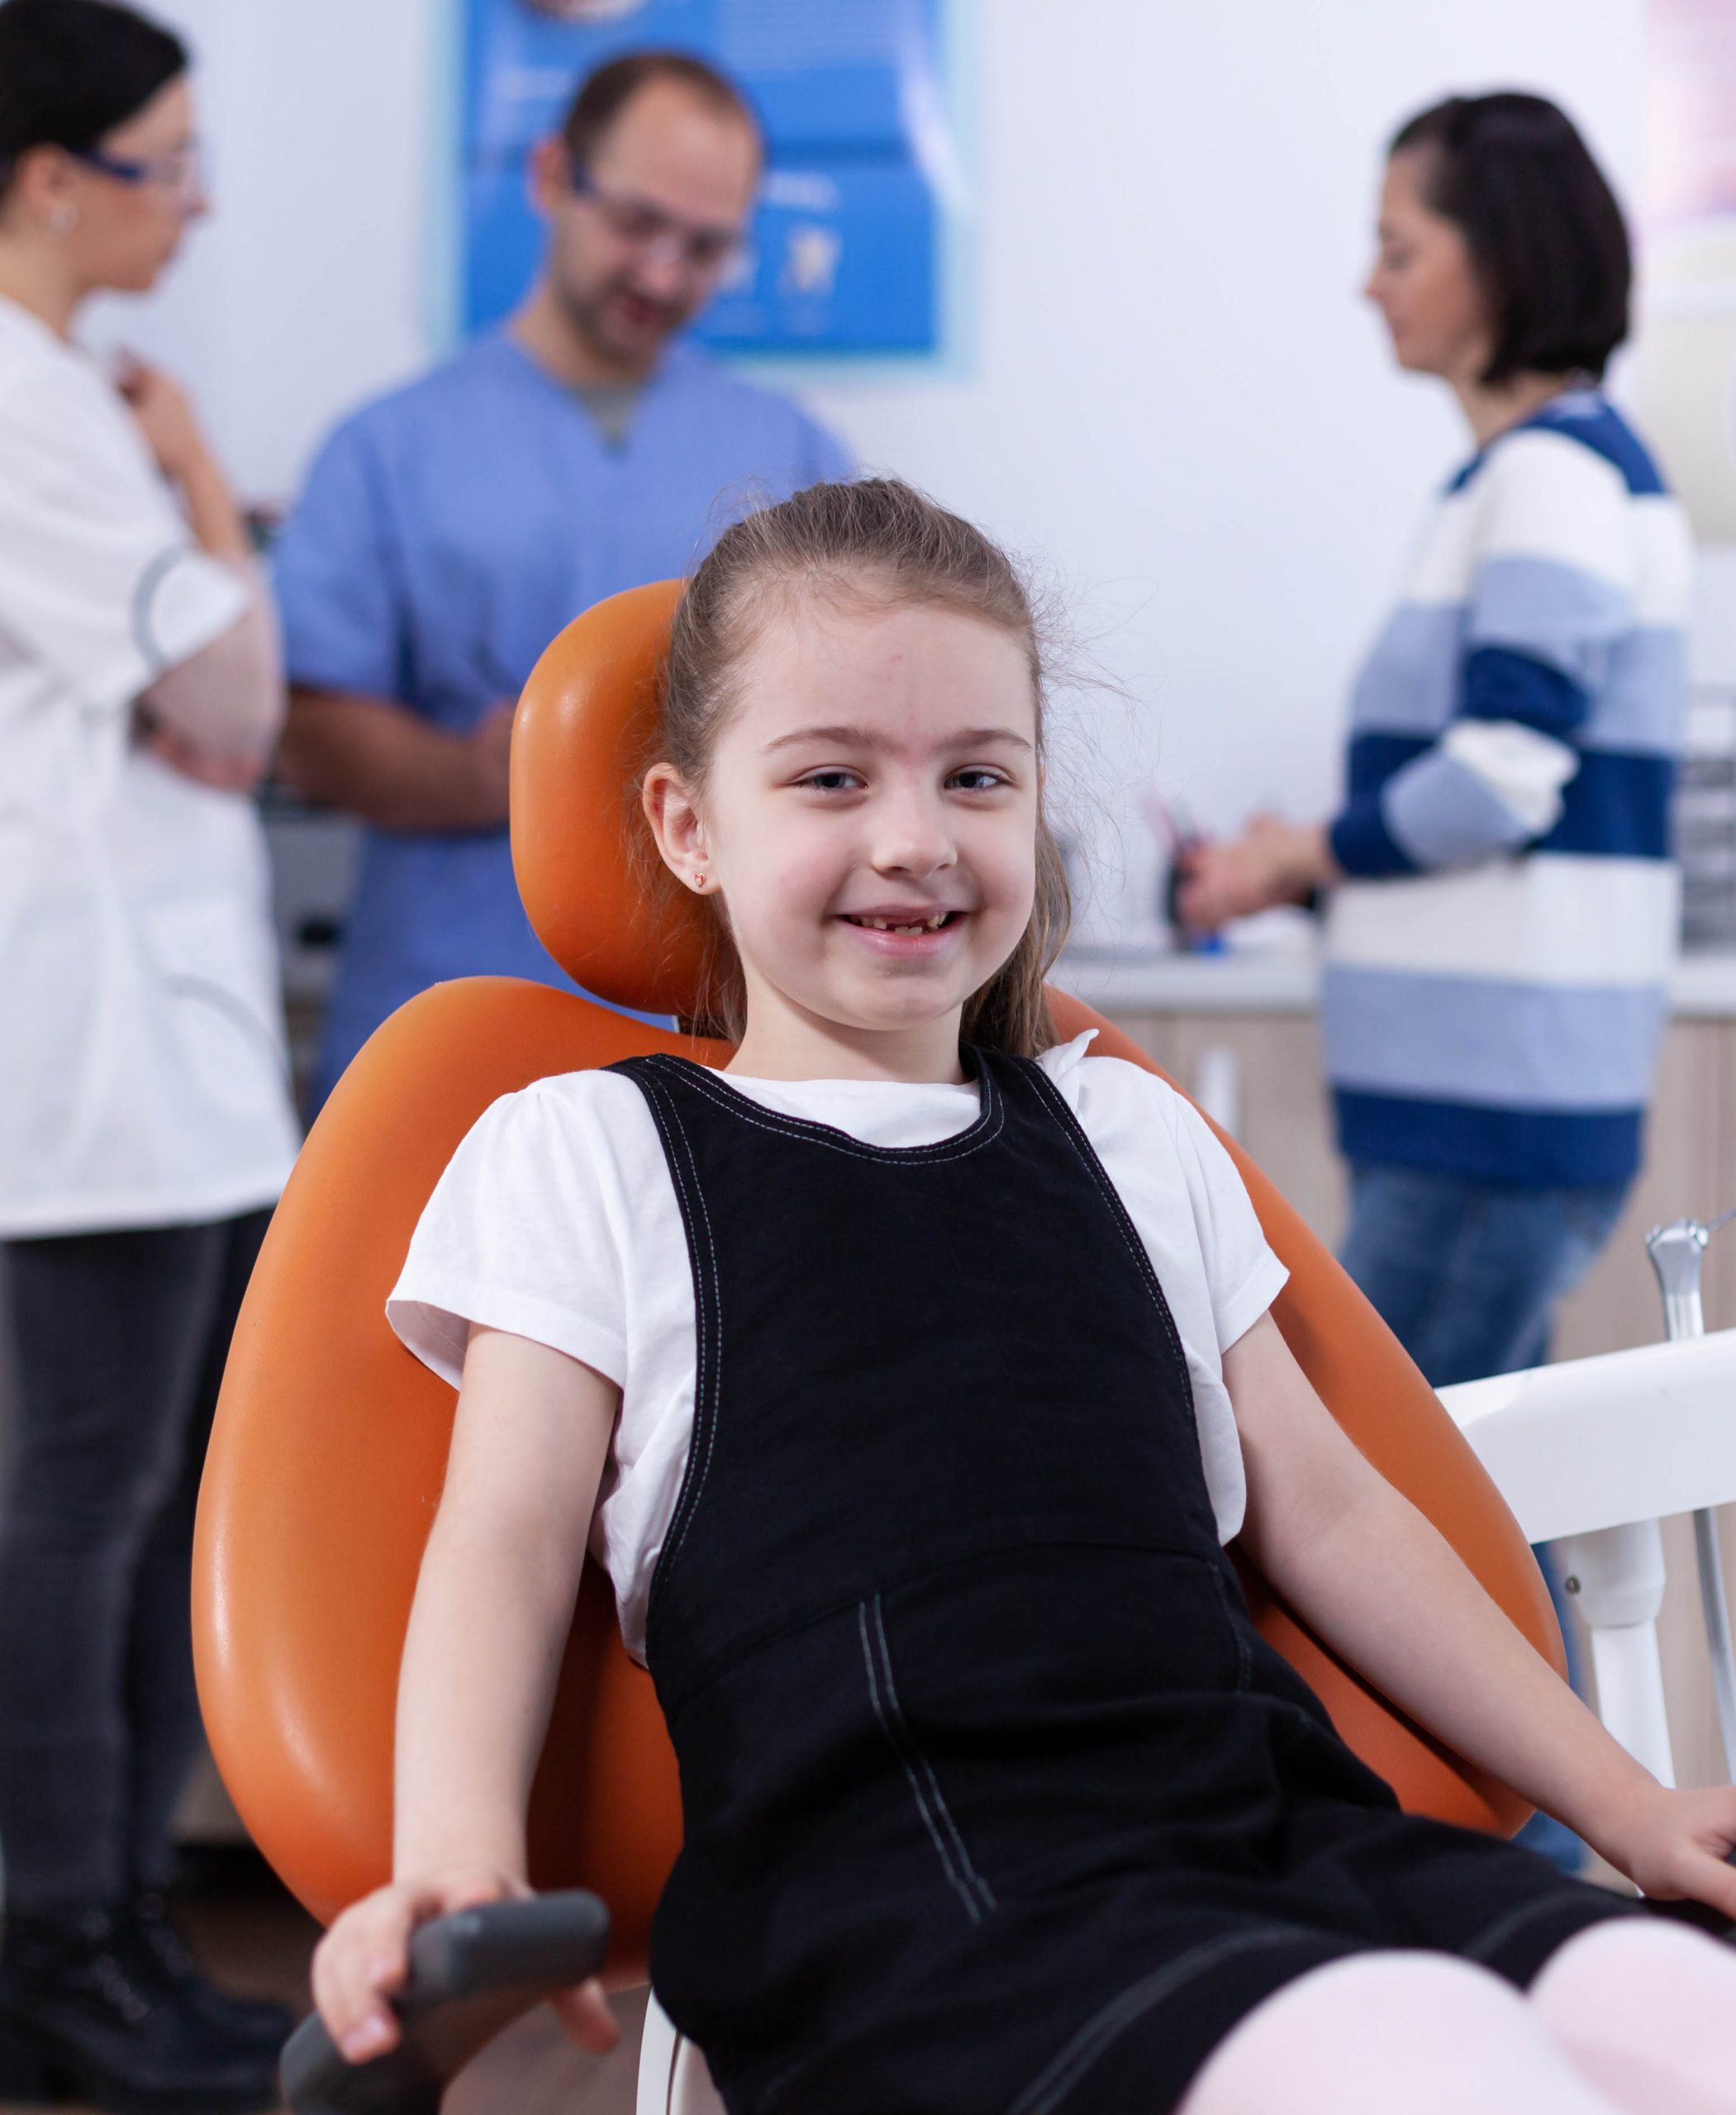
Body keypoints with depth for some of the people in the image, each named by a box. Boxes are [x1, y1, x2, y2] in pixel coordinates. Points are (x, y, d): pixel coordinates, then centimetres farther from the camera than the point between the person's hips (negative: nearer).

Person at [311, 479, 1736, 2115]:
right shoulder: (586, 1151, 14)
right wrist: (457, 1858, -16)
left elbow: (1321, 1510, 27)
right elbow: (507, 1541, 4)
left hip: (1260, 1808, 5)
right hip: (899, 1888, -5)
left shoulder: (1128, 1134, 26)